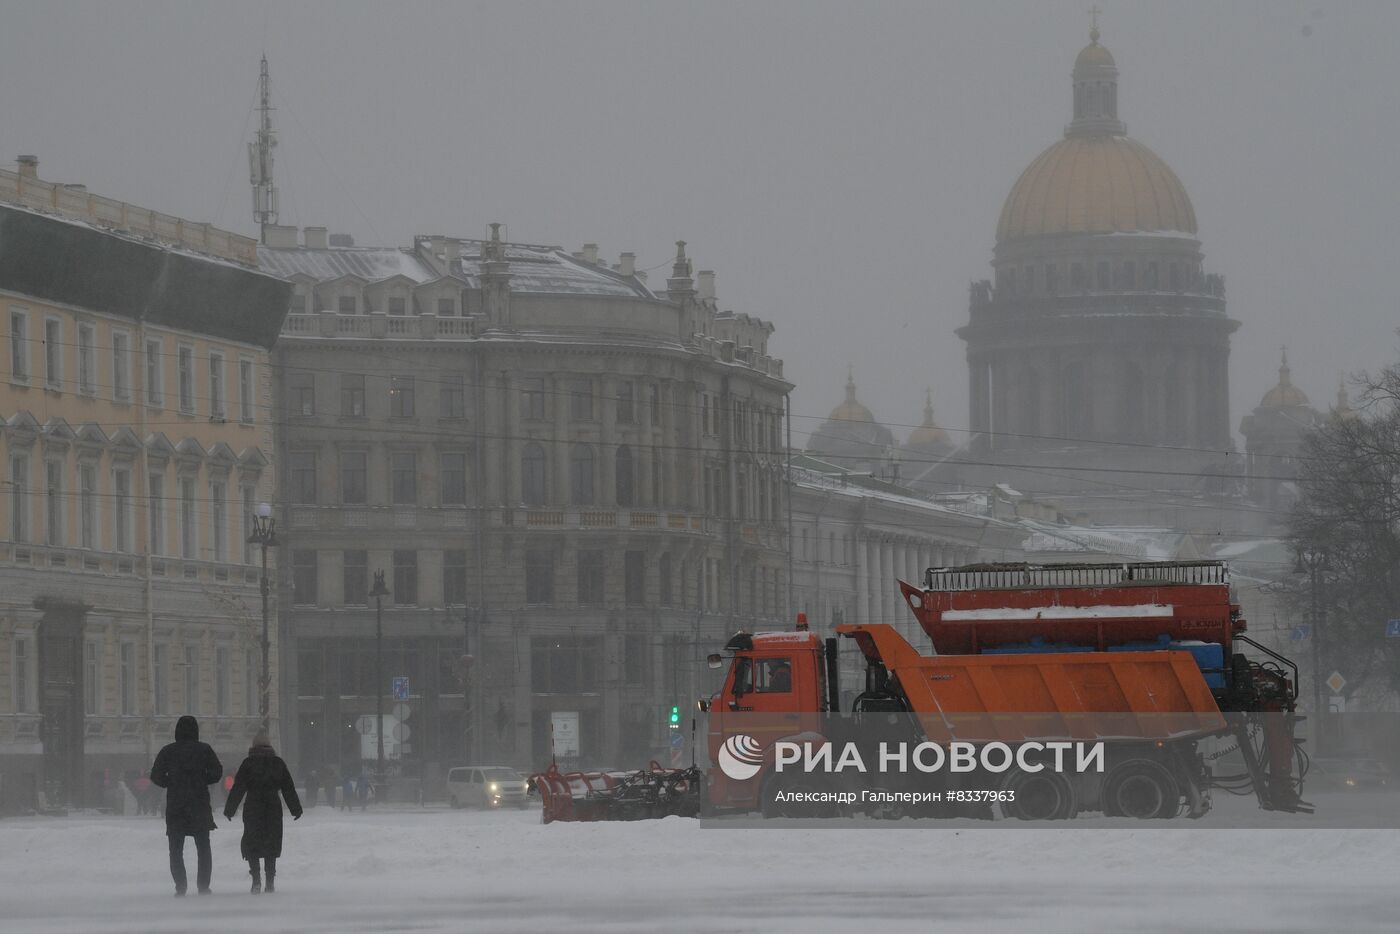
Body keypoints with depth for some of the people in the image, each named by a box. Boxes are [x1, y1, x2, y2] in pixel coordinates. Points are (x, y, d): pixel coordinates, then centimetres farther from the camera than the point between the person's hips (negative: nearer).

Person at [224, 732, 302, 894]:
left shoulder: (248, 763, -3)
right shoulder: (278, 762, 6)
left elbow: (238, 788, -4)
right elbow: (289, 788, 10)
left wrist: (230, 809, 2)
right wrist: (296, 809, 18)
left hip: (252, 809, -2)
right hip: (273, 809, 2)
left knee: (251, 844, 4)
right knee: (271, 844, 10)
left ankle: (256, 879, -12)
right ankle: (270, 882, 6)